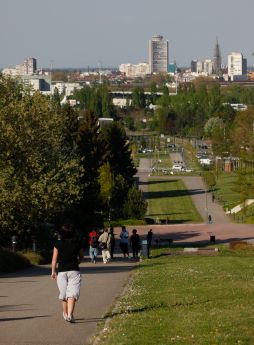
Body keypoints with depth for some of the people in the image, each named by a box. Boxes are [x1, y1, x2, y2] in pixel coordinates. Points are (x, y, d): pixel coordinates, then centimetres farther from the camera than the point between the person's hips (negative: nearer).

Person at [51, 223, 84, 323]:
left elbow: (54, 258, -4)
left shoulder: (58, 243, -1)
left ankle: (65, 314, 30)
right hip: (74, 270, -2)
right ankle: (70, 314, -24)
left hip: (61, 271, 2)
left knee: (63, 293, 15)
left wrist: (53, 271, 0)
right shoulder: (77, 243, 0)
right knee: (72, 293, -8)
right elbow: (81, 257, 13)